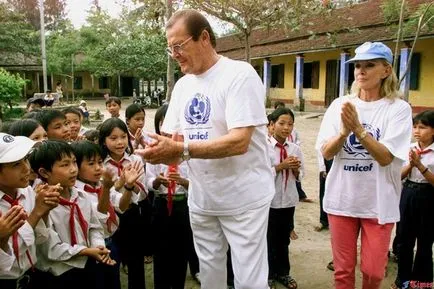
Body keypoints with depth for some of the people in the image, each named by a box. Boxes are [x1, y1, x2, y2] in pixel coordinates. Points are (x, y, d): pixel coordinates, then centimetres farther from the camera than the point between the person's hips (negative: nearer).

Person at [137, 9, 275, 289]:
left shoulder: (240, 74, -15)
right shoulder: (182, 86, 7)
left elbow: (239, 142, -25)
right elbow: (172, 141, 8)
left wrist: (181, 149, -28)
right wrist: (160, 151, -15)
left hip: (243, 199, -6)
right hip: (201, 200, 7)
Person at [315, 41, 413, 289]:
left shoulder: (398, 109, -7)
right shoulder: (340, 104, 0)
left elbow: (386, 157, -16)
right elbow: (326, 152, -4)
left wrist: (358, 128, -28)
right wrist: (344, 130, -23)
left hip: (379, 202, -2)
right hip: (342, 198, 2)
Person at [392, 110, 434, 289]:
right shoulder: (409, 148, 2)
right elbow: (400, 175, 4)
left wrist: (420, 165, -23)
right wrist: (410, 164, -13)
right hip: (408, 194, 4)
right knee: (404, 239, 12)